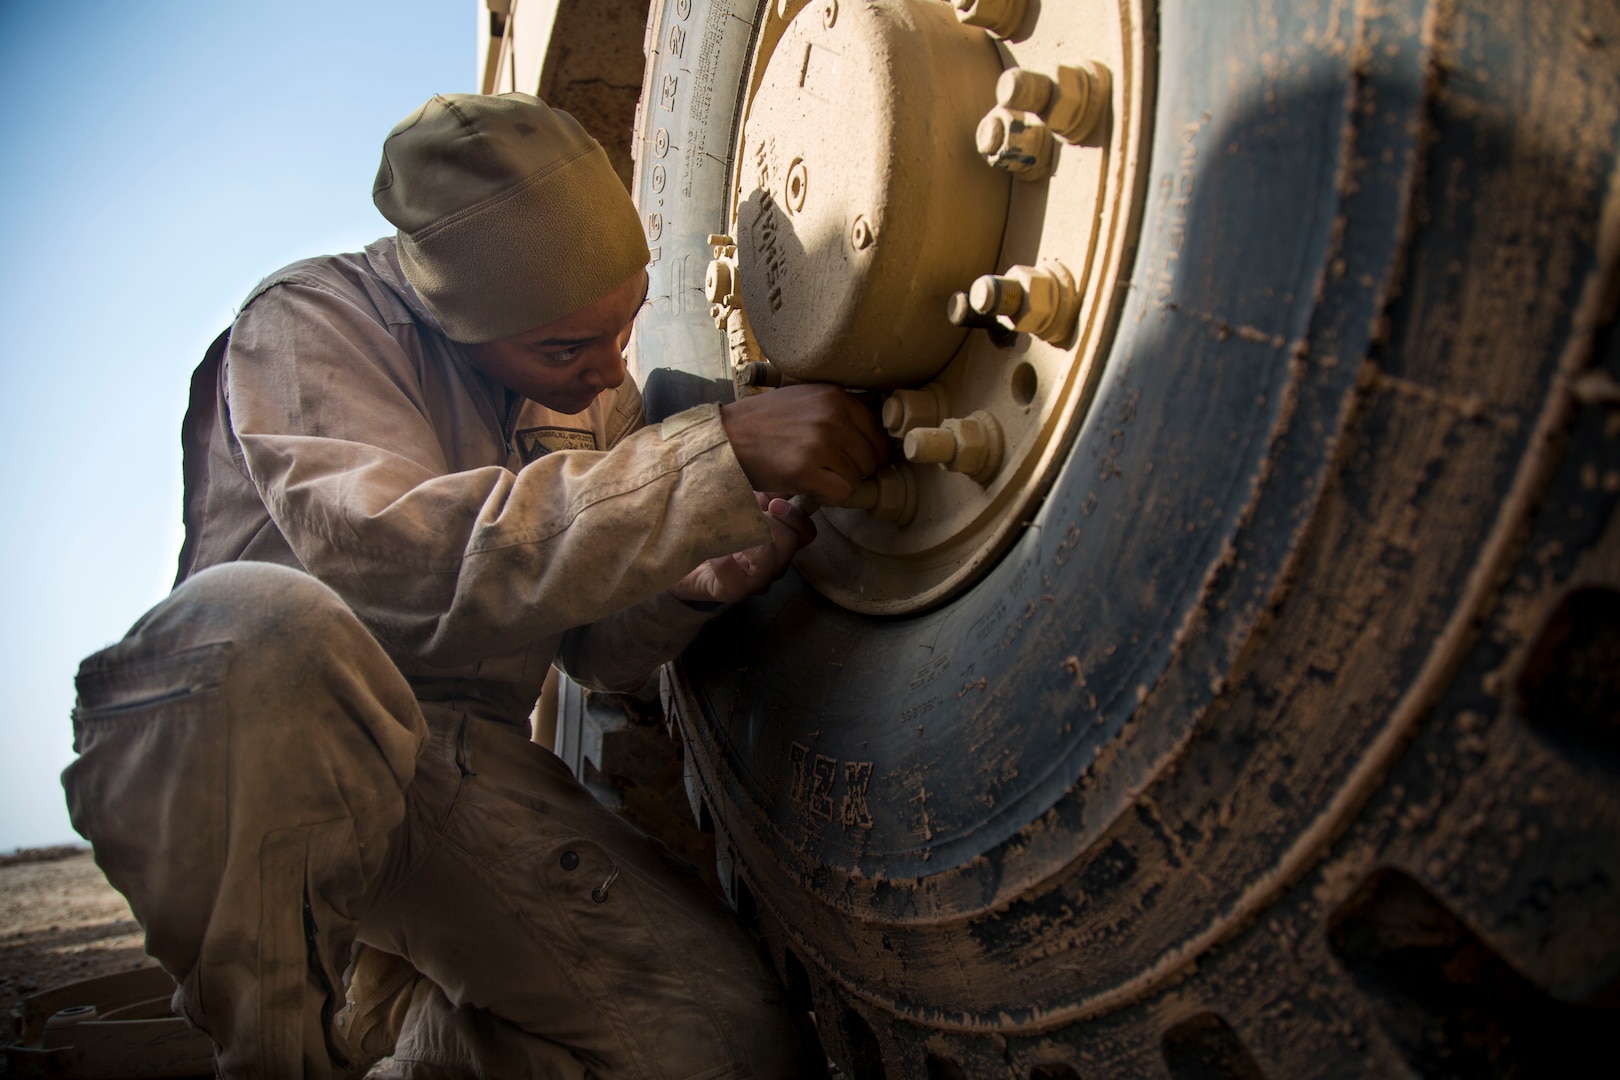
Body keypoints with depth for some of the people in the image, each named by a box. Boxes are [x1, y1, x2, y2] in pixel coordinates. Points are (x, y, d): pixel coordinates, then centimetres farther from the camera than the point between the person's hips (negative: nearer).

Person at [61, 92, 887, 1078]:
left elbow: (599, 650, 11)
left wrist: (704, 581, -12)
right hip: (277, 746, -4)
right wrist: (723, 455, -34)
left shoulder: (597, 389, 10)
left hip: (467, 774, 5)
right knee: (261, 619, -40)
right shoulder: (311, 325, -9)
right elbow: (387, 558, -30)